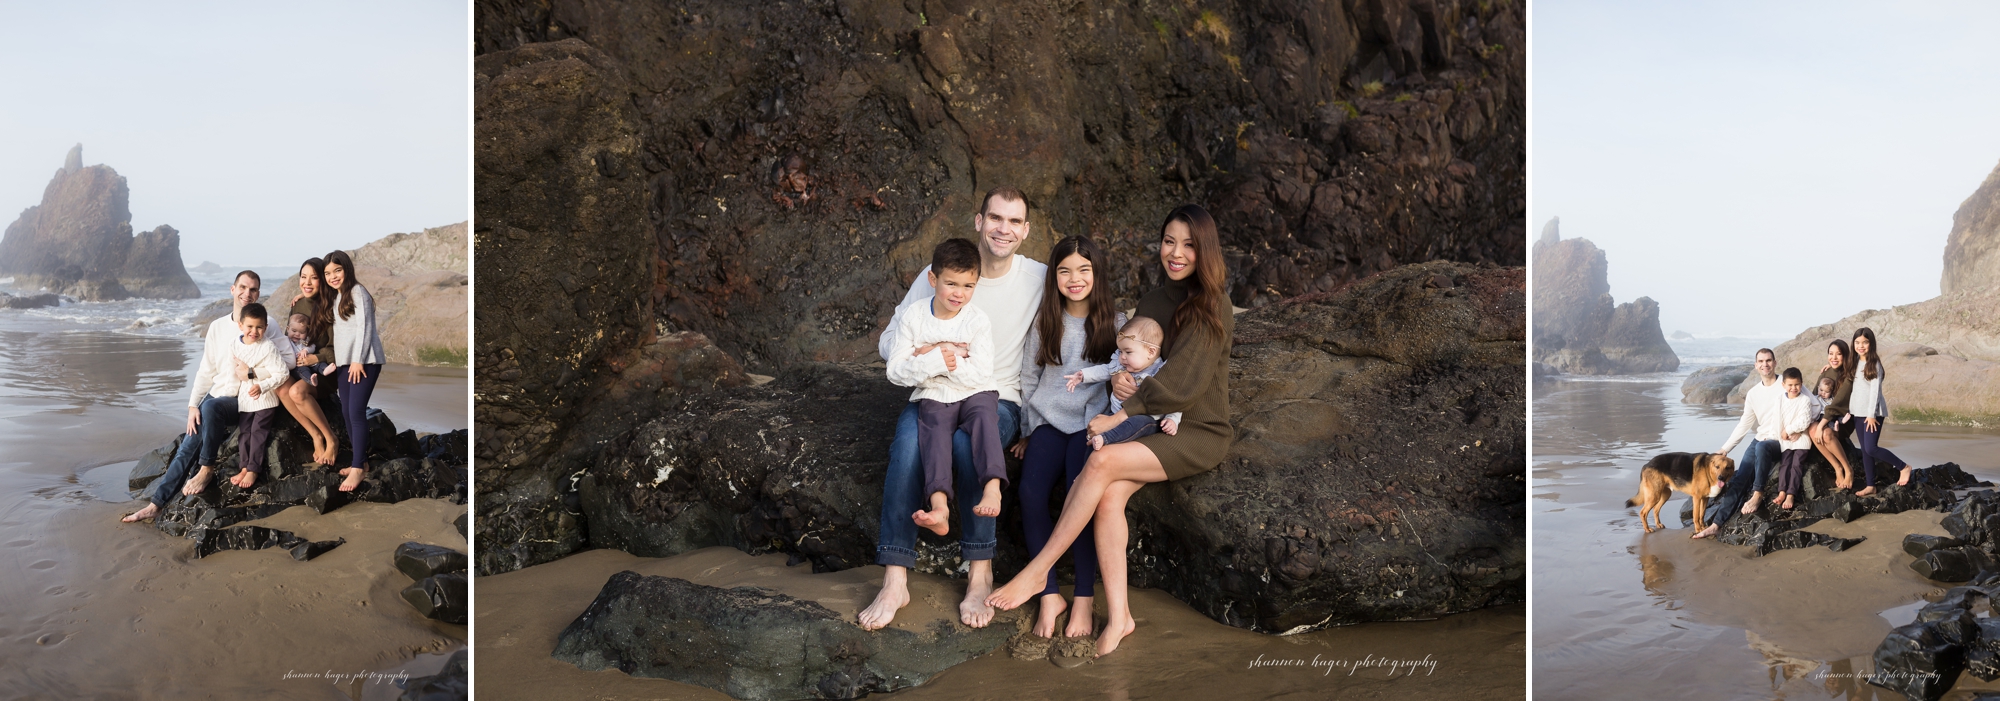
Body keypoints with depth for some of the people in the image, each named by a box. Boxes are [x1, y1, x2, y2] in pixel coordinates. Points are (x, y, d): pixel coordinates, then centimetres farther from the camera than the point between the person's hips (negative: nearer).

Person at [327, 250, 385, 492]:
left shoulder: (357, 292, -6)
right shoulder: (336, 297, 20)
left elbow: (365, 327, -13)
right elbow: (337, 332, 20)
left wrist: (358, 360, -17)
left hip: (364, 361, -9)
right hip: (345, 362, 9)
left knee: (356, 412, -14)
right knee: (346, 413, 7)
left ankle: (358, 468, -14)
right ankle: (361, 461, 15)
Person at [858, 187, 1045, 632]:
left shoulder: (1038, 279, 2)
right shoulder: (938, 275, 2)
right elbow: (889, 343, 5)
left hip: (998, 400, -1)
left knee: (968, 439, -37)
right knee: (909, 439, -34)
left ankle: (980, 573, -25)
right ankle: (895, 581, -32)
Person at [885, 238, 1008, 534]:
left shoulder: (978, 321, -3)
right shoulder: (912, 316, 0)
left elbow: (980, 373, -12)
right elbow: (896, 370, -5)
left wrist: (935, 357, -16)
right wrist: (934, 360, -21)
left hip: (974, 392, 0)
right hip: (933, 396, 0)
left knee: (984, 415, -31)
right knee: (935, 430, -28)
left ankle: (993, 487, -44)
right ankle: (939, 506, -44)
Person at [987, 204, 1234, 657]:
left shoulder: (1212, 306, -8)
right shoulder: (1151, 302, 15)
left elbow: (1182, 380, -16)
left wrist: (1121, 415, -18)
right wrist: (1117, 378, -6)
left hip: (1200, 433, -6)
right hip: (1155, 427, 6)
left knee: (1102, 462, -28)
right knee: (1109, 497, -23)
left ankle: (1038, 572, -20)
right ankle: (1118, 616, -19)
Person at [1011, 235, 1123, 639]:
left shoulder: (1116, 323, 6)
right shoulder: (1044, 323, 13)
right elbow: (1029, 380, 18)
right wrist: (1027, 432, 13)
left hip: (1091, 424, -2)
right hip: (1048, 423, 2)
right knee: (1030, 492, -26)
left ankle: (1084, 598, -20)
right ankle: (1050, 595, -18)